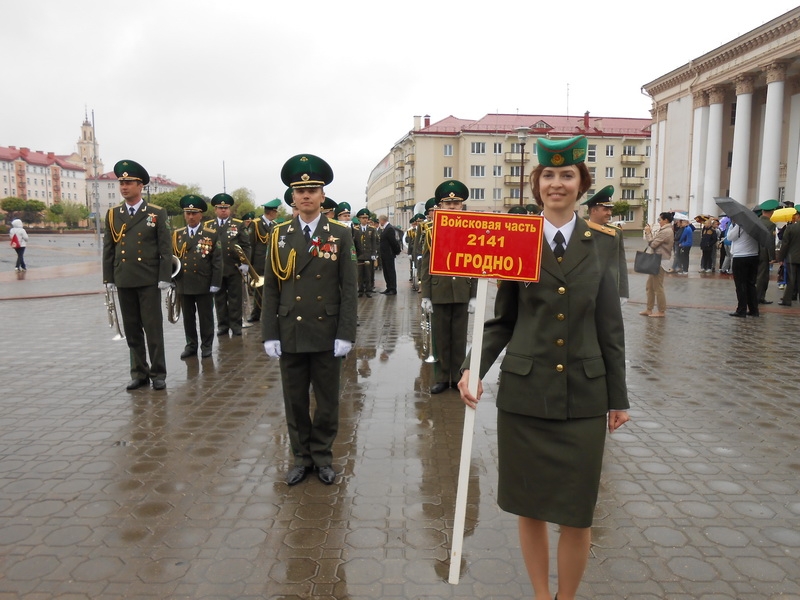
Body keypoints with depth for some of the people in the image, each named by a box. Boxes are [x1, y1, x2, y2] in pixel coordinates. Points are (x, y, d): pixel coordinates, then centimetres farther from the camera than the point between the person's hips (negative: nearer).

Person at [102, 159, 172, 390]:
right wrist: (109, 278, 5)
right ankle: (139, 373, 17)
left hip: (149, 280, -3)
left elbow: (166, 248, -3)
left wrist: (165, 277, -9)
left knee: (153, 328, 0)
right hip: (124, 281, 4)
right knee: (132, 330, 8)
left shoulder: (156, 213, 0)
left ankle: (158, 373, 9)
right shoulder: (112, 214, 9)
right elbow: (108, 249, 10)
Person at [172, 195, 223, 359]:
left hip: (204, 285, -3)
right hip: (183, 284, 3)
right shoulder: (177, 235, 8)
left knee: (205, 317, 6)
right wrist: (171, 279, 6)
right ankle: (191, 345, 22)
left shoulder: (211, 235, -1)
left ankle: (206, 345, 17)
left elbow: (217, 261, -4)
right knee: (188, 317, 11)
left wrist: (215, 283, -9)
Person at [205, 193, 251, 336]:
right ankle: (222, 325, 15)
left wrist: (244, 263, -9)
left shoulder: (239, 225, 5)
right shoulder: (208, 225, 10)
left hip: (234, 268, -2)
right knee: (219, 298, 7)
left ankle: (236, 325, 10)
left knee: (235, 298, 3)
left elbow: (245, 246, 0)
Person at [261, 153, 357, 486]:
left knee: (327, 401, 10)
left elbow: (349, 289, -4)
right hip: (290, 334, 2)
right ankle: (302, 457, 27)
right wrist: (270, 334, -3)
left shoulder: (341, 235, -1)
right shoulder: (279, 235, 4)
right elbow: (270, 289, 3)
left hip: (326, 334, -1)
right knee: (295, 401, 11)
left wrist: (345, 334, -10)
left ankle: (323, 456, 27)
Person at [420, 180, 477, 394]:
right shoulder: (432, 231, 2)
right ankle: (441, 378, 19)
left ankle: (458, 377, 21)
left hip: (462, 294, 0)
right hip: (438, 293, 0)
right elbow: (425, 266, 2)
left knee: (459, 338, 9)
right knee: (440, 338, 7)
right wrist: (425, 296, -3)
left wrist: (474, 295, -3)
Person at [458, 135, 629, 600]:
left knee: (578, 512, 8)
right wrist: (474, 368, -14)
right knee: (530, 507, 12)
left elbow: (610, 329, 3)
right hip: (524, 394, 0)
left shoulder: (598, 244, 2)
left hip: (583, 398, 1)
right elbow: (501, 321, 1)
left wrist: (618, 397, 5)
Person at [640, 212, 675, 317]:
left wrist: (648, 232, -6)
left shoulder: (665, 232, -17)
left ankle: (661, 311, 8)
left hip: (661, 262, -10)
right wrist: (650, 231, 6)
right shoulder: (666, 230, 15)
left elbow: (652, 244, -16)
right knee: (649, 286, 13)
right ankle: (649, 309, 18)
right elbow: (656, 241, 12)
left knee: (658, 287, -1)